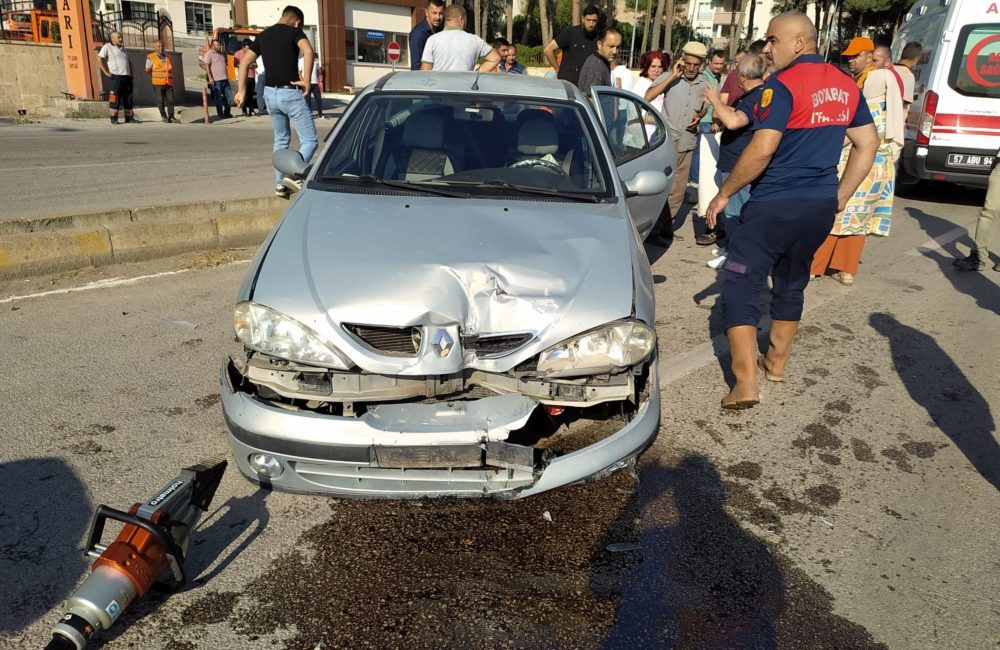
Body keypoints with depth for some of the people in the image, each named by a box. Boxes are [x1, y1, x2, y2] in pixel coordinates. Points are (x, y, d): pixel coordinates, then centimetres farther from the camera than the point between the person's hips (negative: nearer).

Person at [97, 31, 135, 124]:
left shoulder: (123, 49, 22)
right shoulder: (107, 47, 1)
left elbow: (129, 62, 31)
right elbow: (99, 60, -6)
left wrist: (131, 73, 17)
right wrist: (106, 72, -12)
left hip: (127, 77, 6)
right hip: (115, 77, -6)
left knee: (129, 98, 5)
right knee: (115, 98, -8)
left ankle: (129, 117, 11)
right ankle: (114, 119, -6)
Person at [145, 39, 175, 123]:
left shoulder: (167, 57, 15)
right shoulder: (150, 57, 0)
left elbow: (171, 68, 25)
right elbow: (147, 70, 6)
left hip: (169, 83, 4)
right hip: (158, 83, -4)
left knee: (170, 100, 0)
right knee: (160, 100, -1)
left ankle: (171, 117, 8)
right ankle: (163, 116, 8)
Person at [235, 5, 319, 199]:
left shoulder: (263, 36, 14)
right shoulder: (294, 32, -4)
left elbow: (244, 63, 12)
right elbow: (308, 51, -25)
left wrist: (242, 90, 15)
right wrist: (306, 80, -18)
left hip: (270, 93, 7)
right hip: (290, 93, -7)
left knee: (281, 140, 20)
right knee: (309, 140, -2)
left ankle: (280, 184, 20)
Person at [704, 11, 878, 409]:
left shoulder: (784, 84, -14)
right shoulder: (845, 86, 11)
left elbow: (761, 150, -22)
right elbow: (868, 144, 14)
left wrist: (724, 194, -11)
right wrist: (840, 197, 18)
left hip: (776, 204, -8)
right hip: (821, 205, 8)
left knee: (740, 286, -3)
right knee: (791, 284, 22)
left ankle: (745, 384, -8)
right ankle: (776, 361, 34)